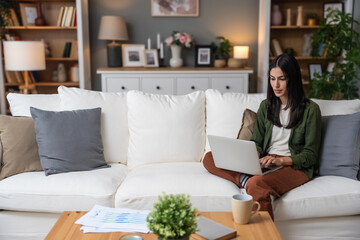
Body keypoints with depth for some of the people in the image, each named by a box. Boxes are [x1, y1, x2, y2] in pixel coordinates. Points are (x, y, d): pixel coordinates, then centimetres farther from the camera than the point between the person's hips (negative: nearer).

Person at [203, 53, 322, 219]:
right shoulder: (266, 106, 13)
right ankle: (245, 180, -34)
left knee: (257, 184, -39)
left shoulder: (310, 109, -2)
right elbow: (257, 142, 14)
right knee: (209, 158, -12)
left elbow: (310, 155, -4)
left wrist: (281, 160, -20)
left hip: (295, 167, -6)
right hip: (264, 162, 6)